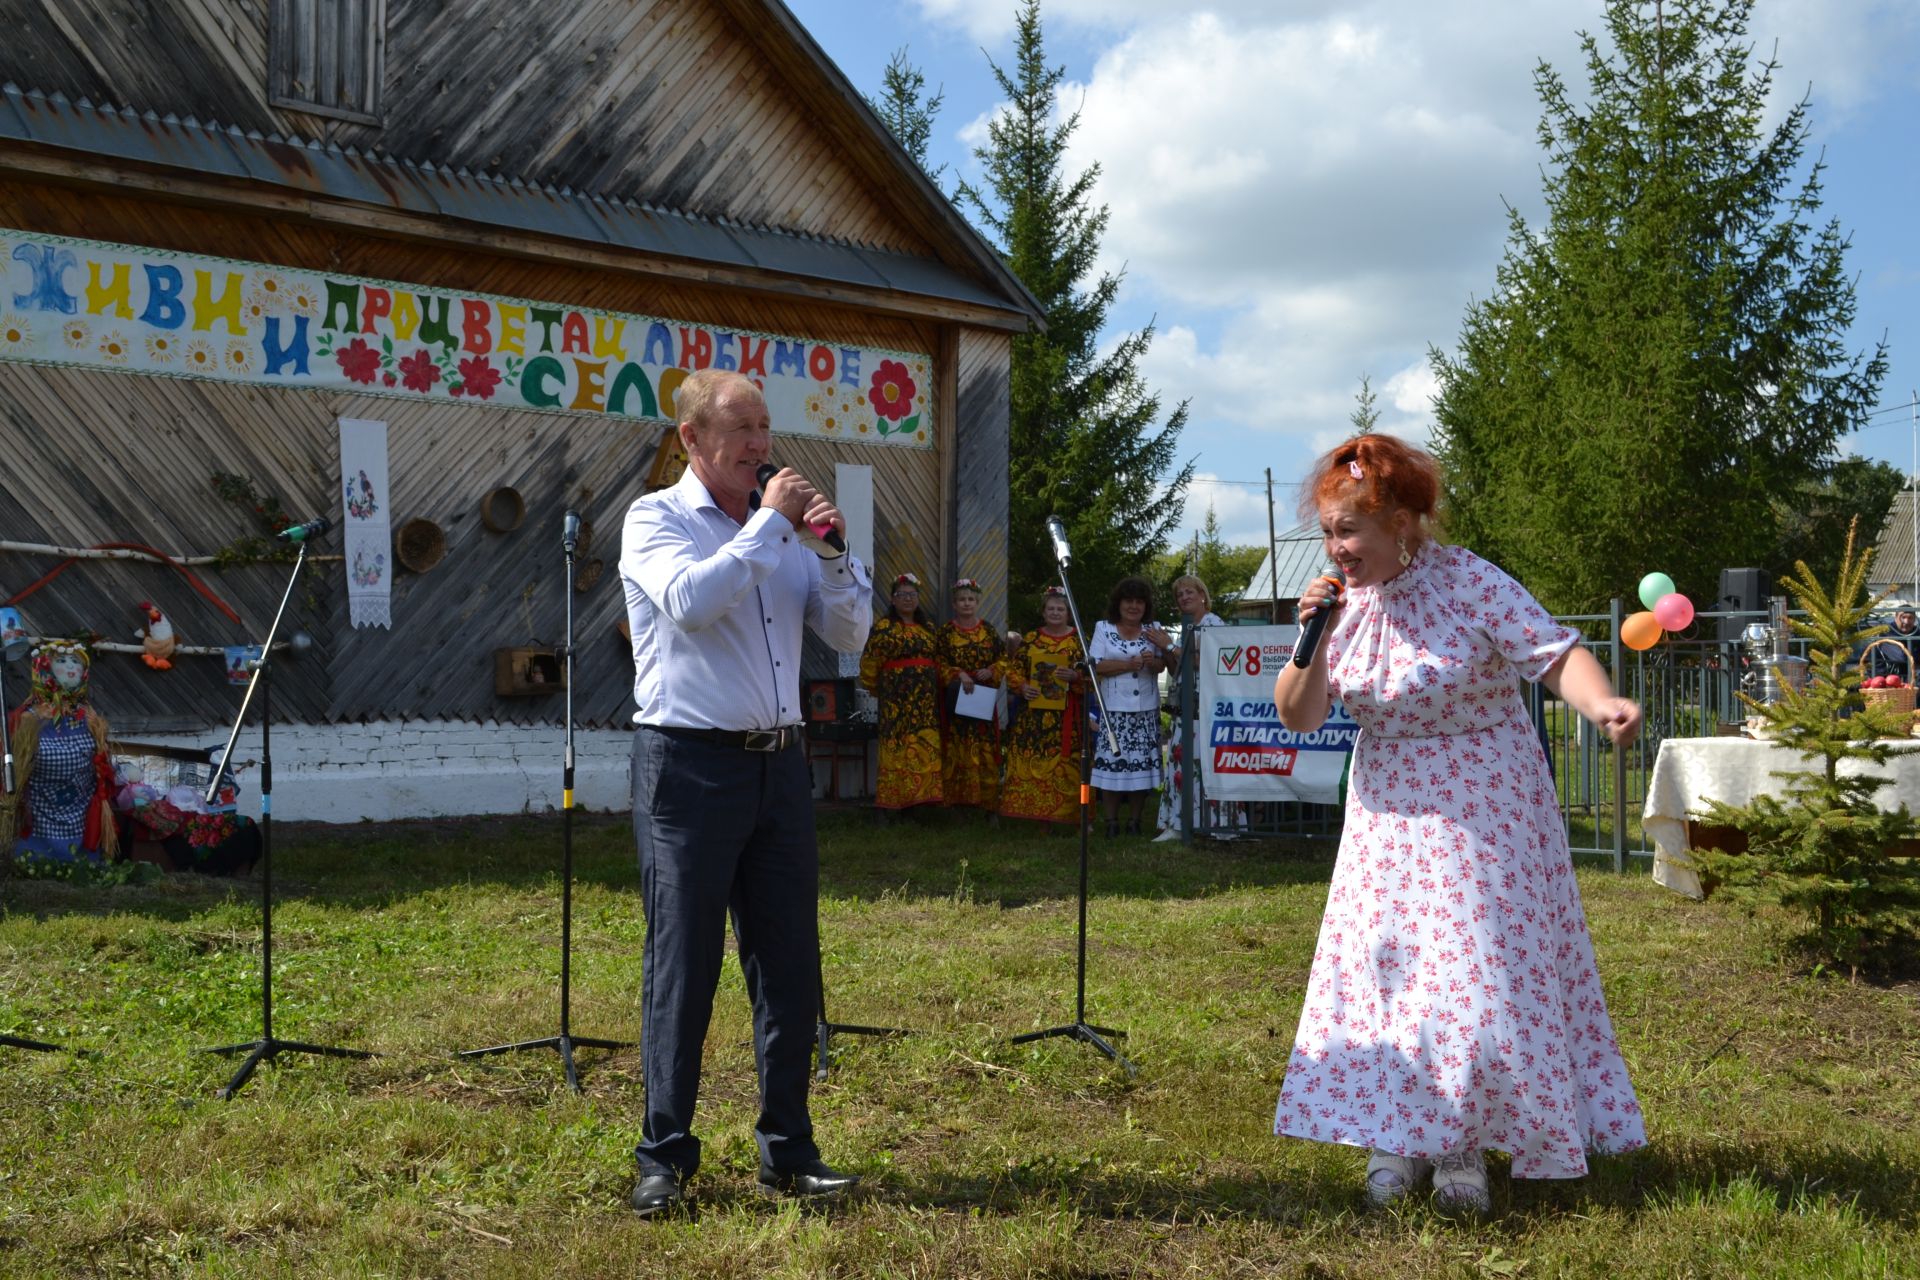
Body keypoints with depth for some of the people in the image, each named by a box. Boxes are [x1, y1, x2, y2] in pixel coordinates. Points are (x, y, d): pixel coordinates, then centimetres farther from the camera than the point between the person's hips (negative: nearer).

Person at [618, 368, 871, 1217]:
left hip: (778, 763, 6)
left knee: (789, 963, 6)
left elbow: (849, 635, 11)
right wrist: (769, 525, -14)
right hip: (690, 764, -5)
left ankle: (787, 1152, 15)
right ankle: (665, 1155, 8)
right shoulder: (655, 518, 0)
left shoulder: (780, 532, 15)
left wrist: (834, 551, -4)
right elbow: (690, 599, -21)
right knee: (682, 966, -2)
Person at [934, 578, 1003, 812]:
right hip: (956, 696, -2)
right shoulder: (947, 631, 4)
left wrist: (991, 671, -9)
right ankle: (958, 799, 0)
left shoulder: (988, 630, 9)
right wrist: (958, 674, -16)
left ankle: (986, 801, 3)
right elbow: (939, 662, -1)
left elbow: (1001, 659, 11)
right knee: (957, 747, -4)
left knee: (985, 748, -1)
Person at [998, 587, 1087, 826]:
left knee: (1064, 764, -5)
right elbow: (1013, 668, 12)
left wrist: (1075, 676, -18)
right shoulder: (1030, 639, 11)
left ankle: (1065, 814, 0)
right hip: (1033, 714, 2)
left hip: (1067, 715, -2)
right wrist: (1022, 686, -7)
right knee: (1029, 761, -1)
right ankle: (1031, 810, 5)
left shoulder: (1079, 640, 6)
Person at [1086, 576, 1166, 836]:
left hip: (1146, 710, 2)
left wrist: (1152, 662, -19)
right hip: (1114, 709, -2)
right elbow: (1096, 665, -7)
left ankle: (1134, 821, 10)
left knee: (1142, 765, 2)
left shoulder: (1152, 631, 11)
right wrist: (1130, 664, -16)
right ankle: (1111, 821, 3)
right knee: (1112, 762, -5)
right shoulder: (1104, 630, 4)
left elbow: (1162, 664, 5)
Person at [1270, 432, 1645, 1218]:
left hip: (1483, 813, -5)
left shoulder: (1470, 584, -15)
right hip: (1389, 817, 5)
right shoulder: (1344, 604, 0)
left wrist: (1602, 704, -42)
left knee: (1480, 968, -3)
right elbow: (1298, 718, -1)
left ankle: (1464, 1142, 12)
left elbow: (1556, 655, -21)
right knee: (1386, 965, 4)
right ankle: (1399, 1134, 16)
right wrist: (1312, 639, -17)